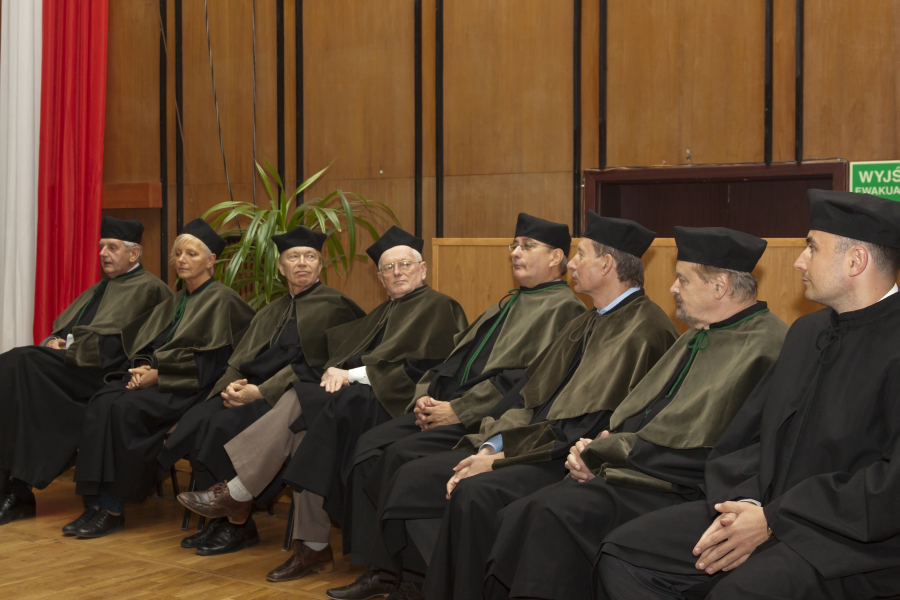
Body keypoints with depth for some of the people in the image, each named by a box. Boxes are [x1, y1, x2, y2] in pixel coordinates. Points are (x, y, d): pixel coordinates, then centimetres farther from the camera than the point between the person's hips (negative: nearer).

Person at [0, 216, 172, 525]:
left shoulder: (147, 288, 0)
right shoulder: (99, 289, 28)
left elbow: (116, 346, -11)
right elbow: (63, 326, 25)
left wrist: (70, 348, -11)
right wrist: (55, 342, 2)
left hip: (100, 372, -8)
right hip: (70, 363, 8)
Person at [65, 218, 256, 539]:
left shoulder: (222, 300, -4)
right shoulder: (176, 301, 20)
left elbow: (210, 359, -12)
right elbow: (146, 343, 19)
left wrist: (159, 374, -15)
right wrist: (144, 366, -4)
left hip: (192, 387, -7)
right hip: (158, 379, 7)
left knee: (126, 408, -29)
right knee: (102, 401, -20)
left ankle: (113, 508, -20)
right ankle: (97, 500, -24)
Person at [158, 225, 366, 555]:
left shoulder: (333, 306, -1)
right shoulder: (271, 312, 22)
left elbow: (312, 365, -10)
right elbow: (241, 359, 16)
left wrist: (261, 391, -17)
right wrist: (232, 385, -8)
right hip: (255, 390, 7)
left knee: (226, 425, -28)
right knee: (198, 418, -19)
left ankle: (238, 525, -14)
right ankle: (219, 518, -12)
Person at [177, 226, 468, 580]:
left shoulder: (436, 307, 0)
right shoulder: (384, 312, 26)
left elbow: (412, 364, -12)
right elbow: (345, 348, 17)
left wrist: (351, 374, -13)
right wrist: (336, 370, -7)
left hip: (394, 404, -8)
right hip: (365, 396, 8)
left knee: (300, 402, -23)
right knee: (301, 426, -20)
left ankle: (236, 495, -14)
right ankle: (313, 549, -18)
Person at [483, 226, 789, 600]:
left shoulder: (763, 344, -11)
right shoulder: (698, 338, 20)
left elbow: (694, 446, -16)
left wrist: (601, 451, -7)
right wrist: (594, 451, 0)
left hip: (679, 492, -9)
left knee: (557, 513, -29)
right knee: (513, 518, -10)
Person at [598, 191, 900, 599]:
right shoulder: (808, 331, 16)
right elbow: (747, 435, 14)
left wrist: (772, 521, -18)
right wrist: (740, 503, -7)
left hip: (858, 537, -8)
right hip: (766, 509, 8)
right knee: (624, 554, -7)